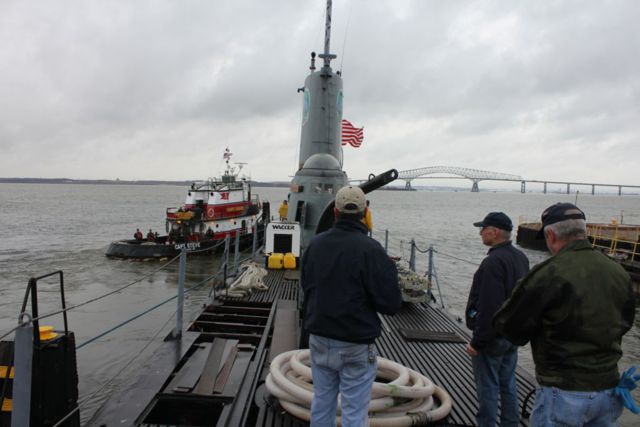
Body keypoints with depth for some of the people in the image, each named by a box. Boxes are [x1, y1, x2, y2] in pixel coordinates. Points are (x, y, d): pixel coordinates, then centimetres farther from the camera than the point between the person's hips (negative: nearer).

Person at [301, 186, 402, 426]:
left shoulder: (316, 244, -1)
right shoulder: (370, 249, -18)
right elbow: (392, 304, -17)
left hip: (319, 340, 5)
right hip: (356, 345, -5)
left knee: (322, 403, 18)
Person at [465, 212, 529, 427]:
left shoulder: (494, 262, -24)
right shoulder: (520, 257, 7)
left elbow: (489, 308, -27)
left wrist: (477, 342, -20)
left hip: (492, 337, -9)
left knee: (488, 389, 3)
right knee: (508, 385, 19)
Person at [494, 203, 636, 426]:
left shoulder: (547, 274, -21)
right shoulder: (619, 272, 0)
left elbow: (508, 325, -15)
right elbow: (625, 322, 16)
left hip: (564, 393, -6)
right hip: (609, 389, 6)